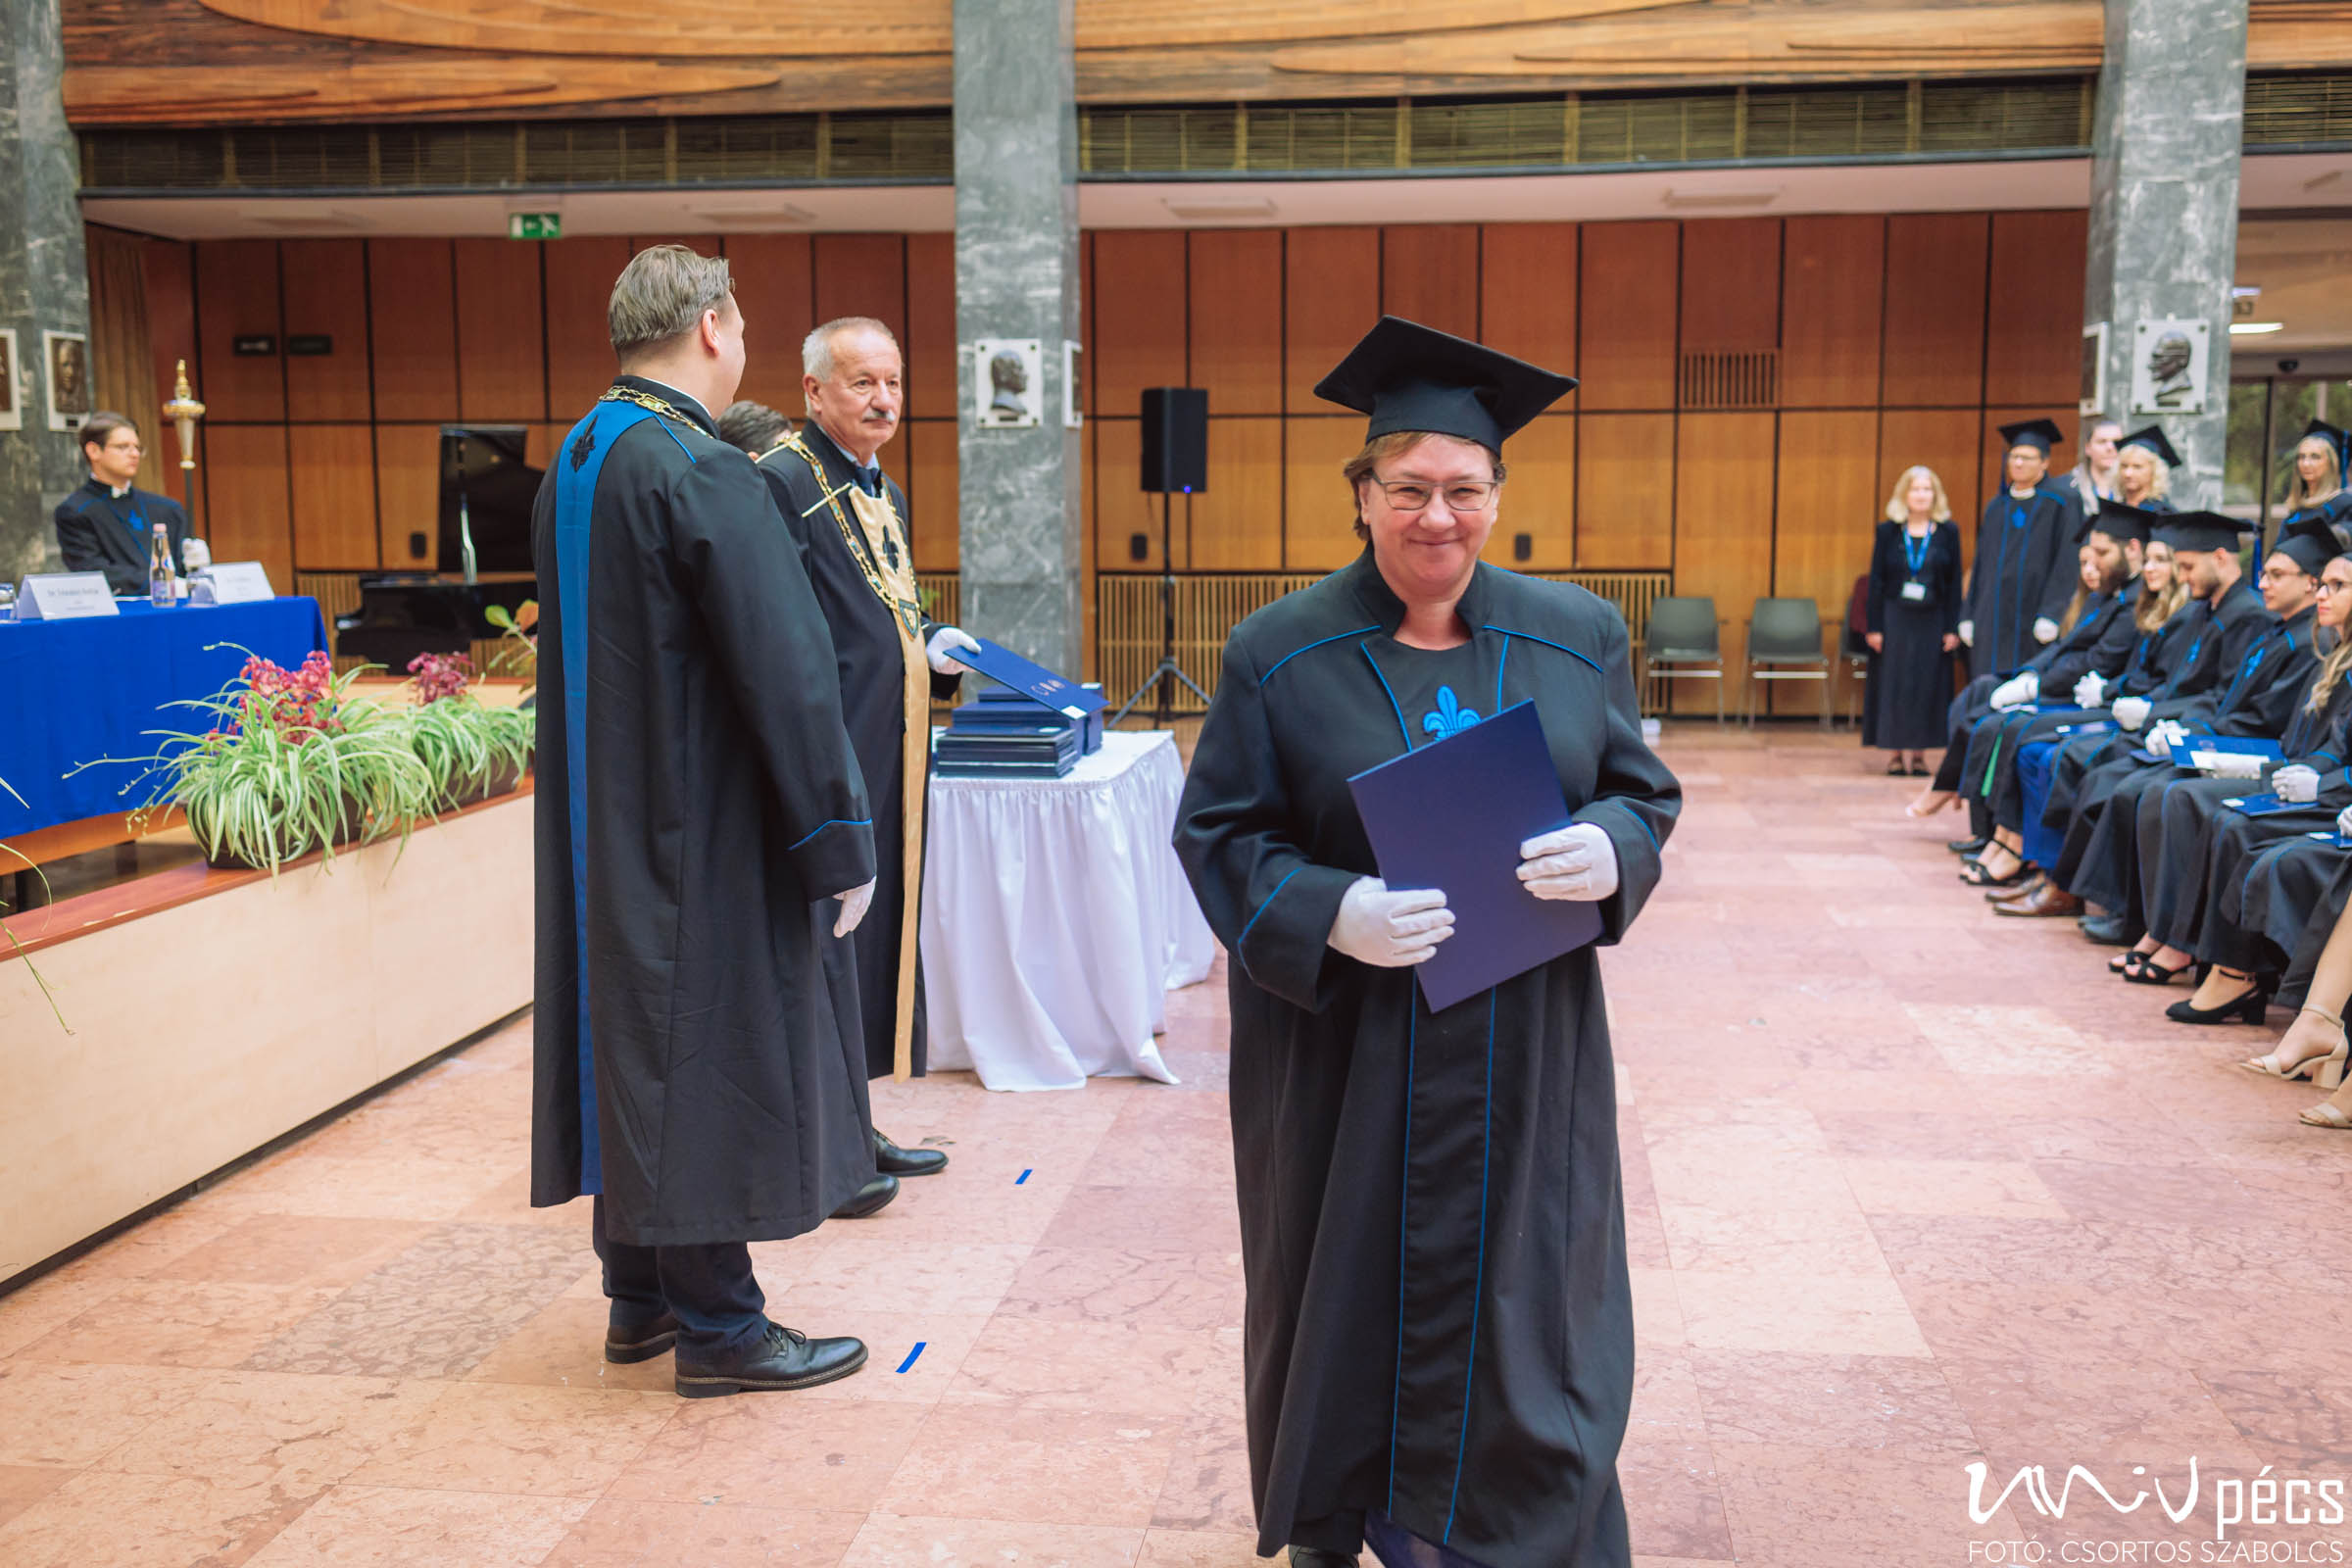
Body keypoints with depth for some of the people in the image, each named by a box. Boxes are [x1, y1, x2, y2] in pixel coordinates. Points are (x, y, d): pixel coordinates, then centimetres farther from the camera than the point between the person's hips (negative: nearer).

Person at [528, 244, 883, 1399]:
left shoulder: (572, 467, 9)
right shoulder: (704, 473, -19)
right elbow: (788, 674, -21)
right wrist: (839, 843, -15)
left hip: (605, 828, 9)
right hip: (703, 828, -9)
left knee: (636, 1043, 16)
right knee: (711, 1053, 1)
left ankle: (641, 1293, 28)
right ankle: (716, 1326, 12)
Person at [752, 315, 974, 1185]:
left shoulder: (886, 494, 17)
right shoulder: (780, 480, -12)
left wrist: (932, 648, 6)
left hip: (887, 756, 9)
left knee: (875, 935, 14)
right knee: (821, 938, -3)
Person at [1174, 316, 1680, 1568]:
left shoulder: (1577, 639, 3)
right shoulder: (1279, 653, -4)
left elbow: (1644, 793, 7)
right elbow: (1219, 833, -4)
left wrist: (1609, 851, -16)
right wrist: (1328, 912, -22)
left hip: (1523, 1049, 2)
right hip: (1340, 1048, -1)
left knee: (1518, 1298, 8)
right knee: (1348, 1289, 11)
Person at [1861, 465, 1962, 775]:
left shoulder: (1948, 533, 3)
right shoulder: (1887, 532, 2)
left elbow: (1955, 583, 2)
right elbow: (1876, 581, 1)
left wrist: (1952, 628, -4)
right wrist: (1874, 626, -6)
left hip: (1932, 621, 0)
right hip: (1895, 618, 0)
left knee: (1927, 686, 2)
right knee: (1893, 685, 0)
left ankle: (1920, 754, 9)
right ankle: (1895, 753, 7)